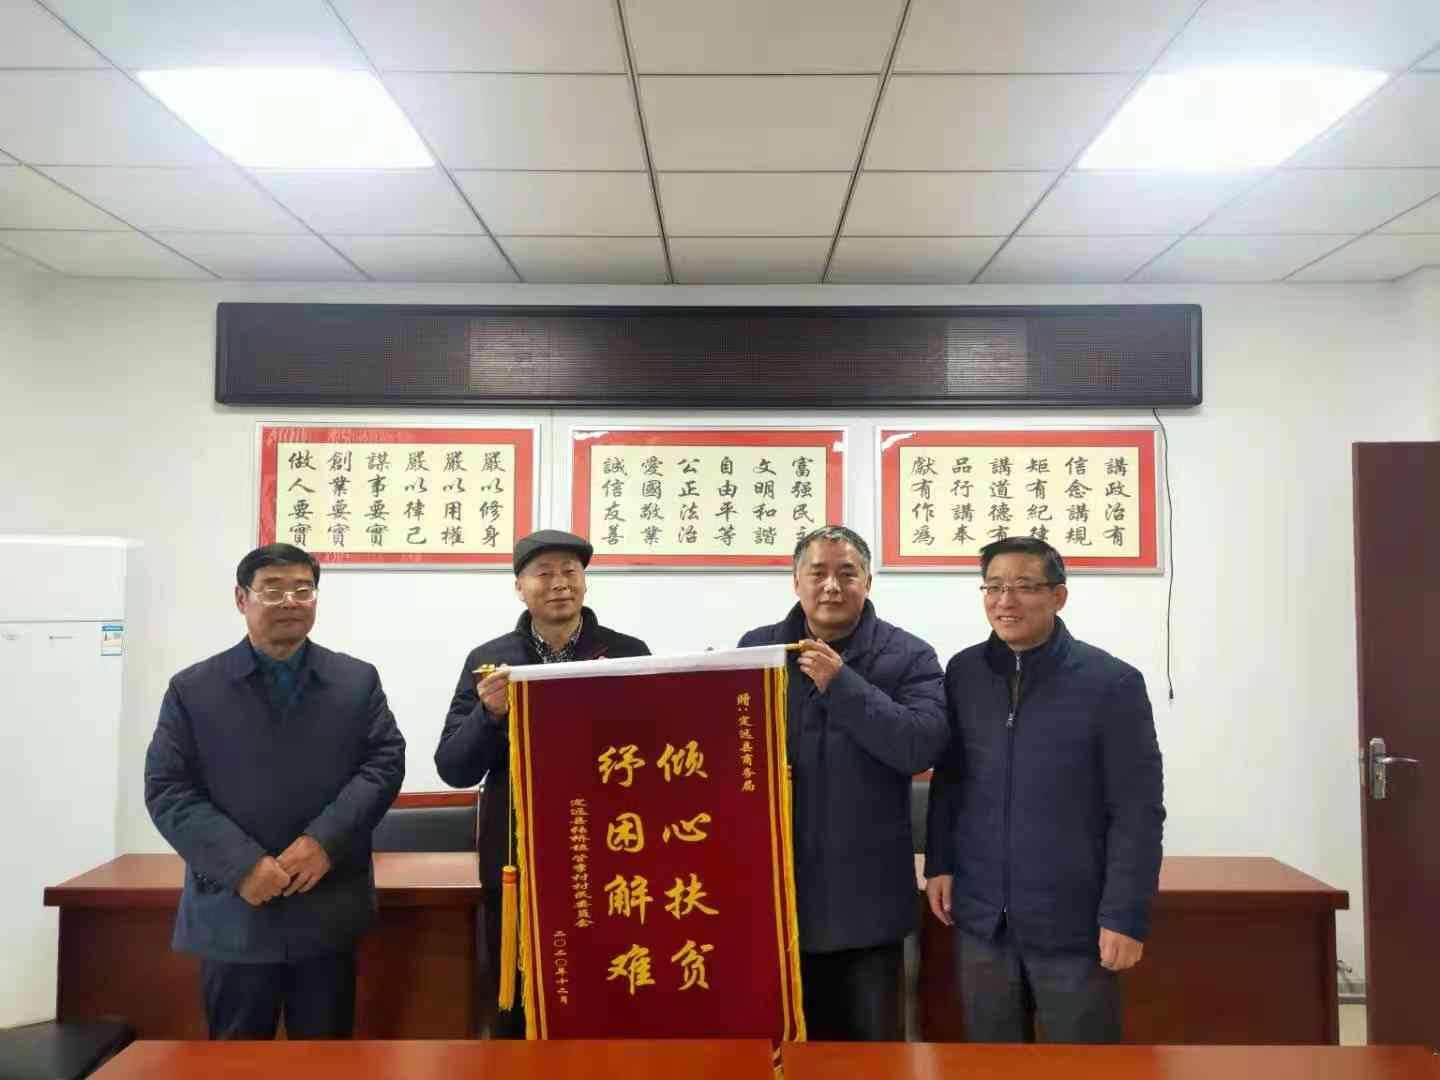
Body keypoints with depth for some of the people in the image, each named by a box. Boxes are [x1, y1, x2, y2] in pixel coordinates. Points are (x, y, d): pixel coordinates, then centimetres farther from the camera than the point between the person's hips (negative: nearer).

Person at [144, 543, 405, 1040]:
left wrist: (326, 840, -14)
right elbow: (166, 790, -3)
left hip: (329, 911, 1)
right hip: (233, 913, 0)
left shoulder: (359, 681, 6)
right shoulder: (192, 689, 3)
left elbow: (385, 762, -1)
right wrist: (242, 865, -14)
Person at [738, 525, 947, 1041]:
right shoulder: (756, 648, 3)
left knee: (872, 1033, 16)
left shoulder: (908, 656, -5)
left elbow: (922, 747, -18)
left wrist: (841, 683, -19)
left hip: (866, 894, -2)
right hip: (773, 885, 2)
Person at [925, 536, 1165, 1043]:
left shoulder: (1112, 682, -10)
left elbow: (1138, 811, -10)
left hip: (1074, 923, -3)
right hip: (980, 919, 4)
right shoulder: (963, 673, 2)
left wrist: (1126, 917, -12)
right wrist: (939, 863, 6)